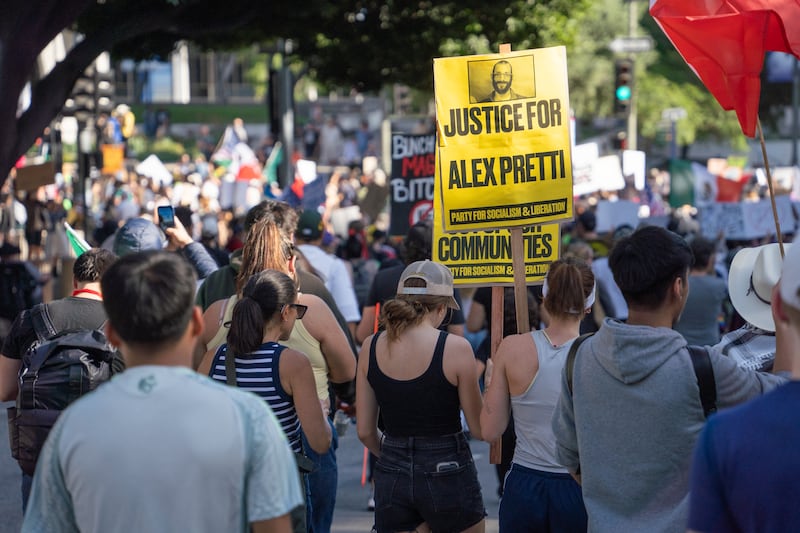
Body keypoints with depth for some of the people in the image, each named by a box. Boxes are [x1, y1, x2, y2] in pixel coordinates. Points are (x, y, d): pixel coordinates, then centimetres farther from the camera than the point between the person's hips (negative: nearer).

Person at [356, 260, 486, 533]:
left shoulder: (371, 347, 1)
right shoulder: (455, 348, -12)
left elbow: (365, 432, 6)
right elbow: (479, 429, -5)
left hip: (391, 478, 4)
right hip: (447, 473, -3)